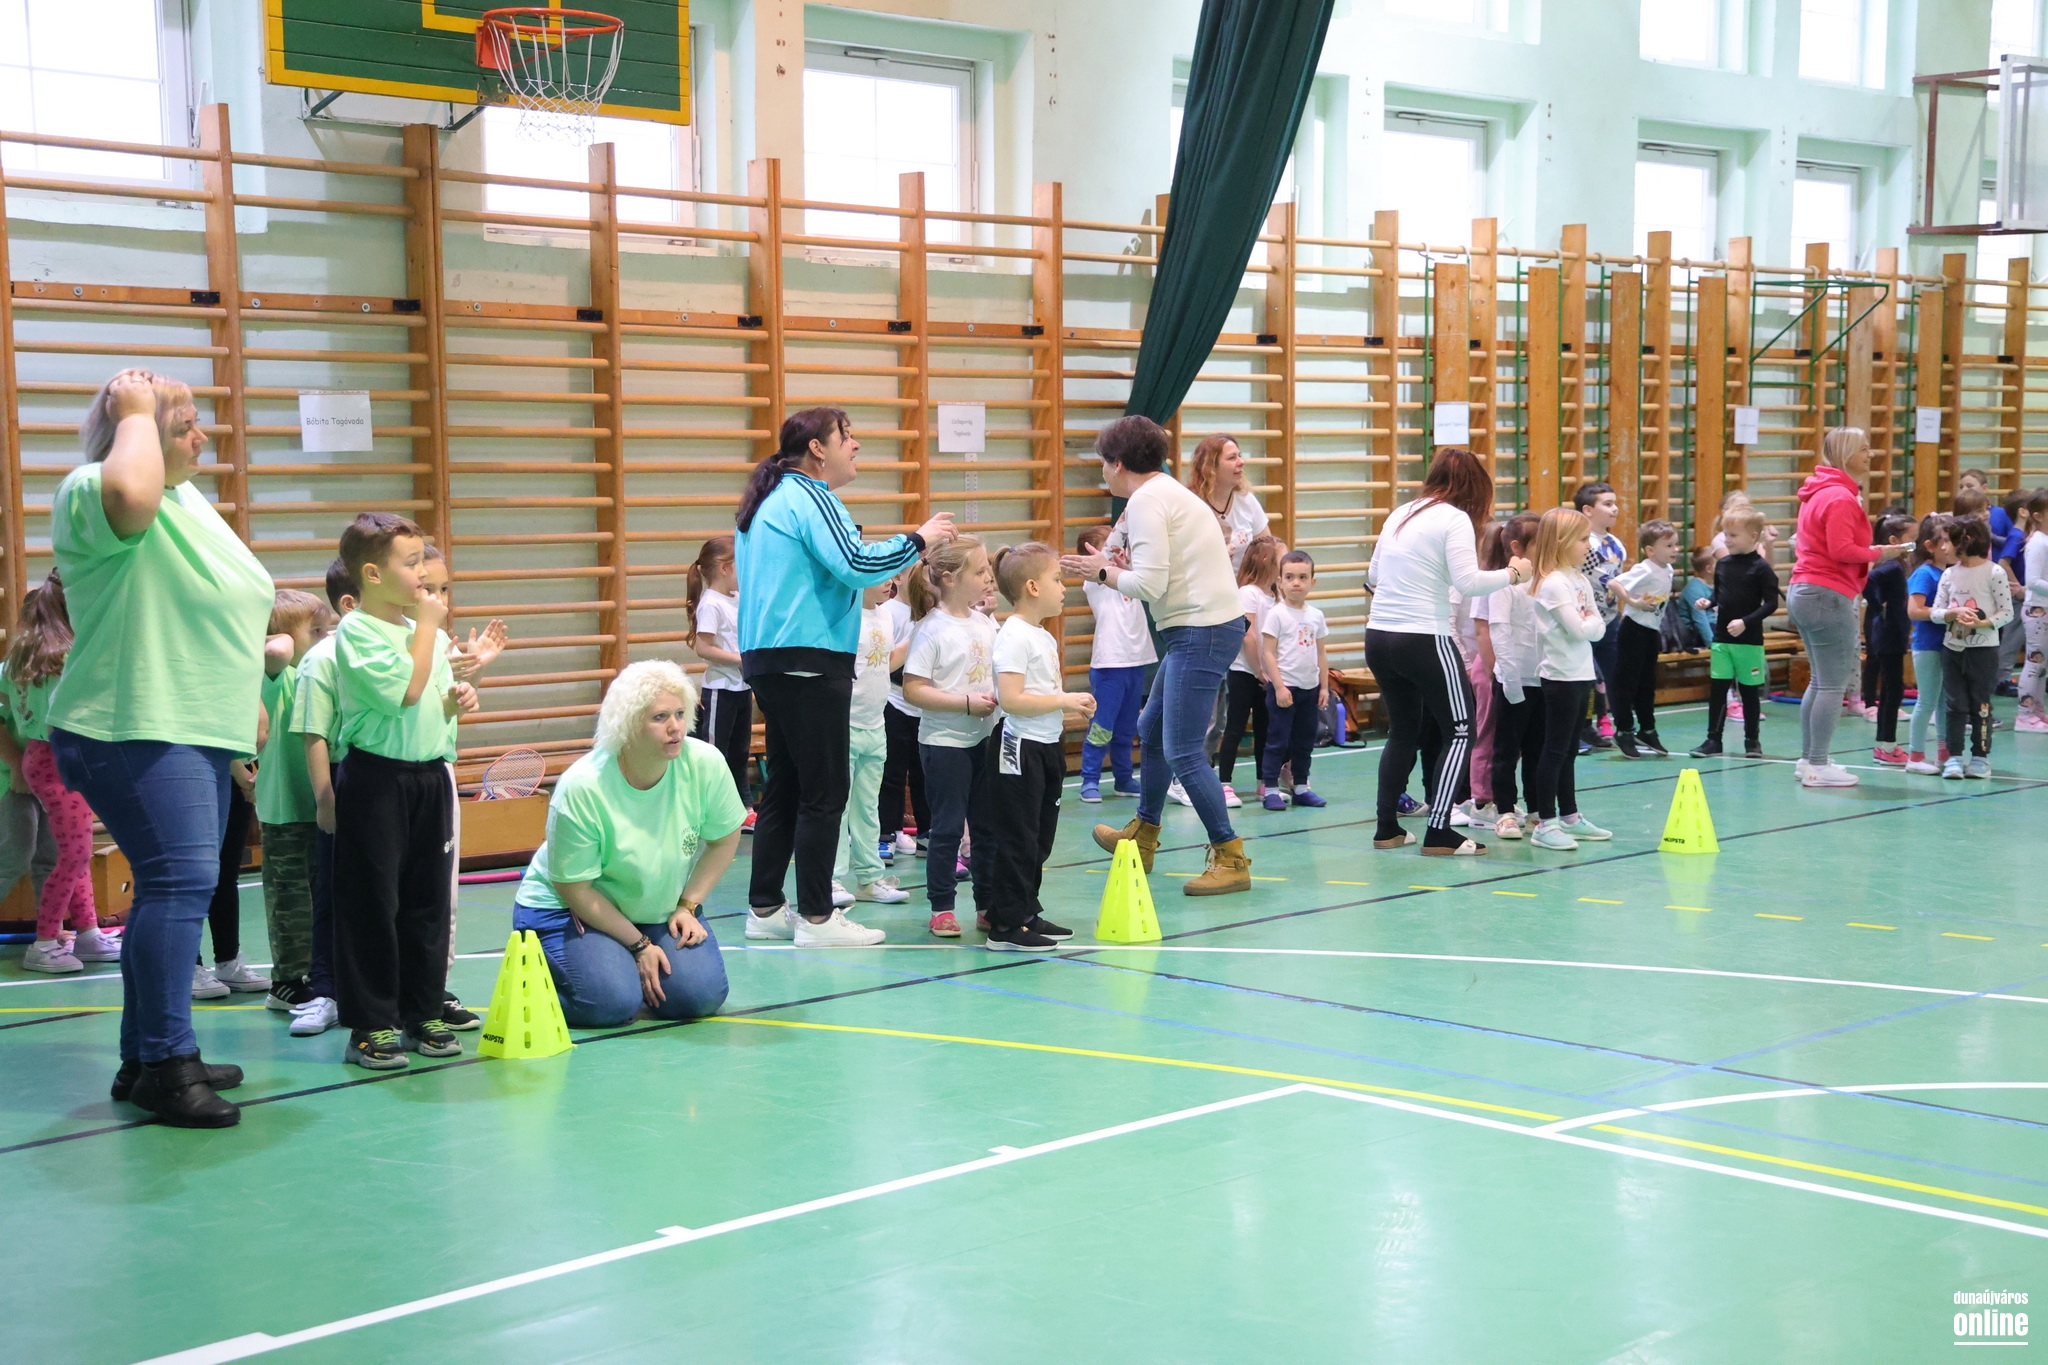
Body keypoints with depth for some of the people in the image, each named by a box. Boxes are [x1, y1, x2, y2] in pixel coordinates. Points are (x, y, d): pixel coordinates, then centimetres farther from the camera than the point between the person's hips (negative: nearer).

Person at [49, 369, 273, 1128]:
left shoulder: (188, 497, 17)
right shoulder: (90, 494, -12)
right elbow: (130, 496, -39)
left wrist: (245, 689, 27)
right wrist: (134, 414, -23)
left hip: (199, 731, 10)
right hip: (136, 731, -10)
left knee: (177, 887, 12)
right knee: (179, 880, -18)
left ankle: (145, 1058, 20)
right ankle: (166, 1063, -16)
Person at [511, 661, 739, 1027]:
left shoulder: (706, 764, -19)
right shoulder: (581, 788, -28)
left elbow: (724, 839, -1)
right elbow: (575, 888, -19)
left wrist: (687, 906, -7)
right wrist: (639, 945, -15)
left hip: (660, 909, 4)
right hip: (570, 909, -4)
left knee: (701, 996, -15)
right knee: (612, 1004, -25)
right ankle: (546, 978, 8)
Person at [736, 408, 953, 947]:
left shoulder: (767, 502, 18)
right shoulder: (808, 495, -11)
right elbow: (856, 565, -22)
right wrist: (919, 539, -11)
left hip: (766, 658, 10)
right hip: (809, 660, -10)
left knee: (785, 785, 14)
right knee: (824, 791, -6)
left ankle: (765, 908, 17)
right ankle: (816, 917, -3)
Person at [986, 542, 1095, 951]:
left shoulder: (1044, 637, 14)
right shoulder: (1013, 636, -16)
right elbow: (1011, 700, -25)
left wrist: (1069, 713, 7)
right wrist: (1065, 700, -20)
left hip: (1046, 747, 10)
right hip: (1021, 749, -10)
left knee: (1040, 839, 16)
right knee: (1019, 839, -6)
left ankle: (1027, 913, 26)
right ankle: (1006, 926, -1)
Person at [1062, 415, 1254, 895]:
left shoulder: (1145, 501, -12)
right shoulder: (1172, 493, 18)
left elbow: (1150, 586, -19)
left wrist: (1104, 572, -4)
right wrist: (1127, 567, 12)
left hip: (1201, 631, -11)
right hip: (1213, 623, 11)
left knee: (1183, 751, -9)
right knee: (1152, 728, 22)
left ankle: (1231, 859, -5)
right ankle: (1142, 836, 37)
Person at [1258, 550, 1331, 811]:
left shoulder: (1316, 615, 7)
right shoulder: (1277, 614, -9)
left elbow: (1321, 653, 13)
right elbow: (1268, 653, -11)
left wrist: (1324, 686, 9)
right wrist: (1279, 686, -16)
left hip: (1310, 688, 6)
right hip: (1284, 687, -5)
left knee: (1305, 740, 12)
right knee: (1279, 740, -3)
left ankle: (1301, 787, 22)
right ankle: (1270, 789, 2)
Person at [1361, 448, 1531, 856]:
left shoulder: (1399, 515, 13)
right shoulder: (1454, 519, -7)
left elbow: (1372, 576, 19)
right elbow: (1468, 581, -17)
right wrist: (1512, 574, -3)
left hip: (1378, 636, 7)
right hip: (1424, 639, -7)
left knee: (1403, 730, 20)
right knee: (1460, 730, 4)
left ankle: (1387, 828, 19)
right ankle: (1439, 833, -1)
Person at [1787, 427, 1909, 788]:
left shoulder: (1819, 493, 16)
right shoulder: (1840, 497, -14)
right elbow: (1842, 549, -21)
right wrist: (1879, 553, -8)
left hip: (1804, 592, 10)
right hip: (1828, 596, -10)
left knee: (1820, 681, 16)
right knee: (1834, 685, -6)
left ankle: (1809, 759, 20)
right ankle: (1818, 766, -6)